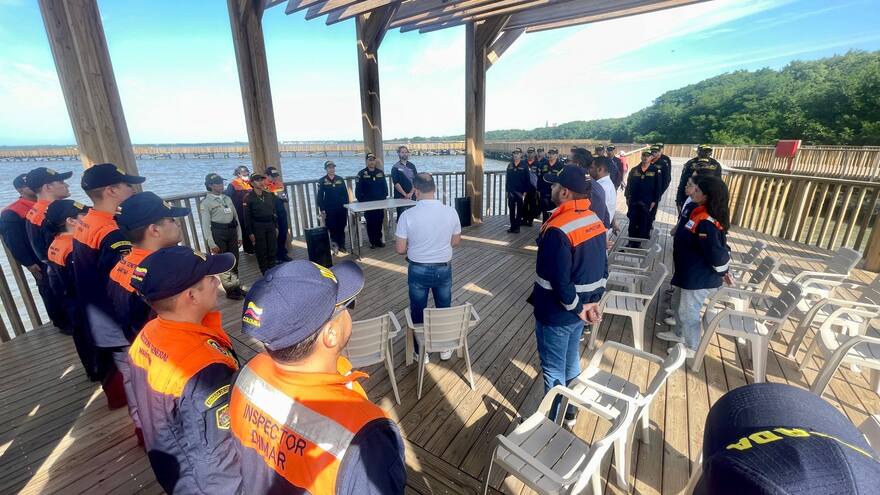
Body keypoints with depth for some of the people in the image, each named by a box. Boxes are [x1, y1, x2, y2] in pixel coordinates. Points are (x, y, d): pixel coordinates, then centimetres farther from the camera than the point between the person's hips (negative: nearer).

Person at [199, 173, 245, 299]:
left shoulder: (227, 198, 11)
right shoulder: (206, 202, -7)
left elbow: (236, 217, 14)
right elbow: (205, 224, -10)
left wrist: (239, 236, 9)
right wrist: (211, 244, -15)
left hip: (231, 232, 6)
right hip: (218, 233, -6)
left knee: (234, 261, 14)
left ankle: (236, 287, 28)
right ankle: (230, 290, 13)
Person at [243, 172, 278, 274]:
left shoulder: (269, 195, 7)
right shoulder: (248, 198, -7)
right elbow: (247, 217, -8)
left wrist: (276, 227, 11)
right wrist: (250, 233, -10)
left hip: (270, 225, 5)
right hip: (257, 227, -4)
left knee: (272, 250, 9)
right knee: (261, 252, 3)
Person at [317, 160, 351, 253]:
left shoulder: (340, 179, 6)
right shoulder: (322, 181, -1)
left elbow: (345, 194, 8)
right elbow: (320, 196, -2)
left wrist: (346, 206, 3)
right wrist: (322, 210, -7)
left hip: (341, 208, 2)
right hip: (329, 209, -2)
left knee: (341, 228, 7)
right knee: (332, 228, 0)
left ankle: (342, 245, 19)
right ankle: (335, 245, 12)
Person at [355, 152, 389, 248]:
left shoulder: (380, 172, 9)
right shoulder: (362, 174, -2)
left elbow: (385, 186, 11)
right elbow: (358, 190, -3)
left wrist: (384, 197, 1)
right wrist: (362, 201, -8)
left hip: (380, 203, 3)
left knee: (379, 221, 5)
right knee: (370, 222, 3)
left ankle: (379, 239, 16)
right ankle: (372, 242, 11)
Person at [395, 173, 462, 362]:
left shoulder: (408, 215, -17)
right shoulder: (451, 212, -10)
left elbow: (400, 249, -12)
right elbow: (456, 241, 2)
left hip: (418, 270, -2)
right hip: (443, 269, 2)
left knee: (418, 312, 17)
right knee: (444, 309, 21)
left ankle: (421, 352, 32)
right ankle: (445, 347, 37)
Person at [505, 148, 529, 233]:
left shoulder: (524, 166, -4)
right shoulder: (510, 165, 7)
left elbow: (527, 179, -5)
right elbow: (507, 178, 9)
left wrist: (525, 191, -9)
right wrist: (507, 189, 5)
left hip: (520, 191, -4)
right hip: (511, 191, 4)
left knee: (519, 210, 4)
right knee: (511, 209, 7)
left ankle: (517, 226, 11)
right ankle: (512, 226, 15)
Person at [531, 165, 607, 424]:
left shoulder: (557, 229, -27)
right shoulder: (595, 221, 1)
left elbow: (559, 280, -27)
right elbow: (603, 267, 7)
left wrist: (577, 307, -12)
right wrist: (593, 300, 8)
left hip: (556, 312, -8)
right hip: (578, 308, 9)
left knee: (553, 369, 10)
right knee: (571, 361, 24)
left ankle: (554, 420, 29)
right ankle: (569, 411, 44)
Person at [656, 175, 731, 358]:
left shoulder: (706, 223, -30)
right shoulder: (699, 213, 2)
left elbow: (716, 252, -28)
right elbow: (719, 246, 12)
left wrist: (723, 271, -10)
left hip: (700, 277, -10)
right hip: (689, 273, 10)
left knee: (688, 311, 7)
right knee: (678, 303, 25)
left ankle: (691, 348, 28)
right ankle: (679, 333, 46)